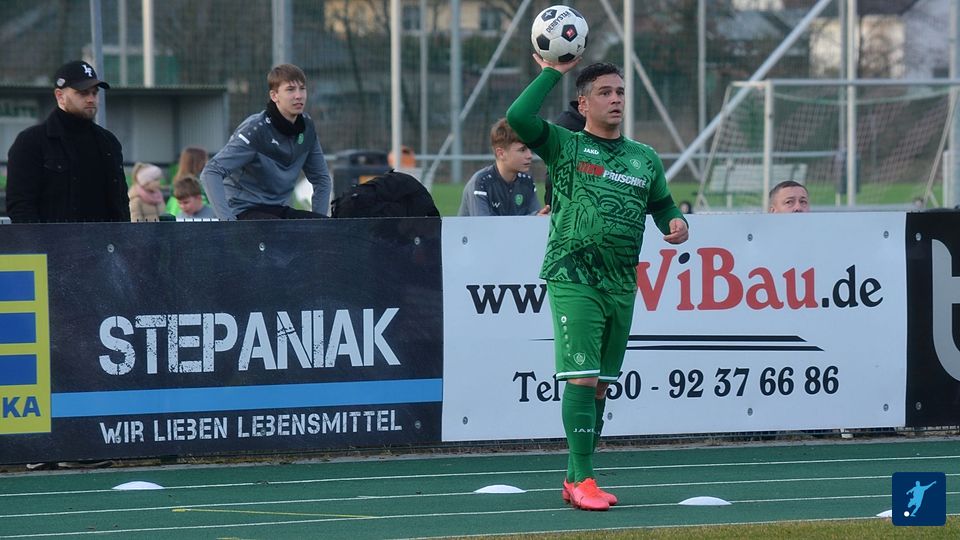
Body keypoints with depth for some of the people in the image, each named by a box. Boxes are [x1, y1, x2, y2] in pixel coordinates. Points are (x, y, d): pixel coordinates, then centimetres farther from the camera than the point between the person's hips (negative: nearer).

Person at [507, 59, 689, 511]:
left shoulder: (644, 159, 16)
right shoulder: (564, 146, 1)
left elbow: (663, 205, 27)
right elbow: (518, 117, -14)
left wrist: (676, 223, 5)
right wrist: (552, 73, -8)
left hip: (622, 285, 5)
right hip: (573, 281, -5)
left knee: (599, 386, 8)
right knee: (581, 377, -14)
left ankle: (574, 478, 16)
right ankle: (583, 479, -13)